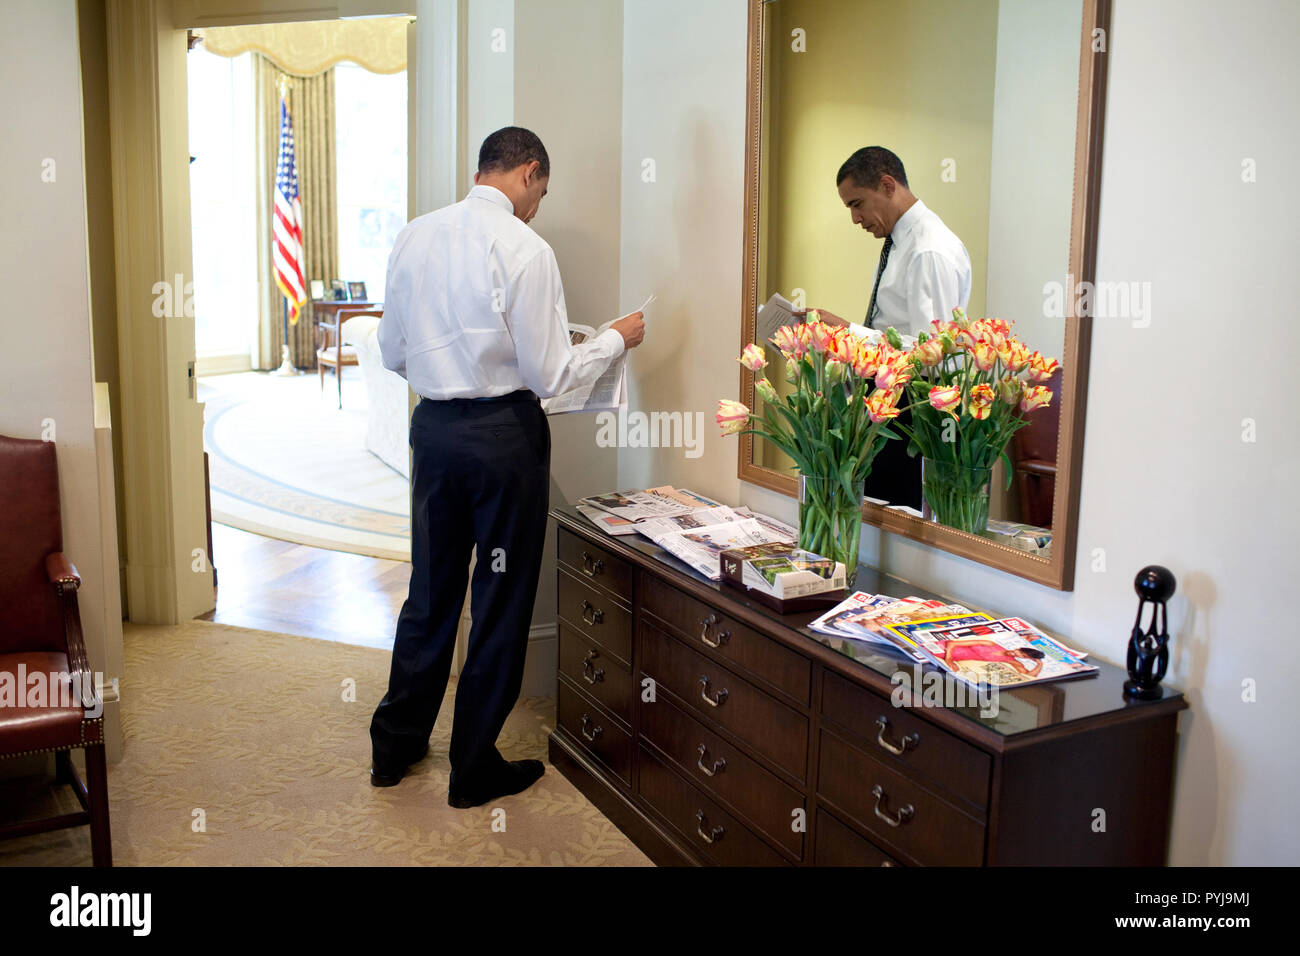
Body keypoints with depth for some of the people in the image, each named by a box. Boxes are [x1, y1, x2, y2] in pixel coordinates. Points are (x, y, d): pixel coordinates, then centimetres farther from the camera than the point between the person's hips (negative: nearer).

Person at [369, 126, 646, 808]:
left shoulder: (415, 236, 4)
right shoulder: (524, 248, -14)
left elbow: (393, 353, 10)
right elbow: (550, 375, -13)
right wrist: (615, 339, 2)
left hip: (433, 426, 6)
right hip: (504, 432, -6)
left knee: (431, 587, 19)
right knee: (501, 599, 8)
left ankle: (395, 746, 32)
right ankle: (475, 769, 20)